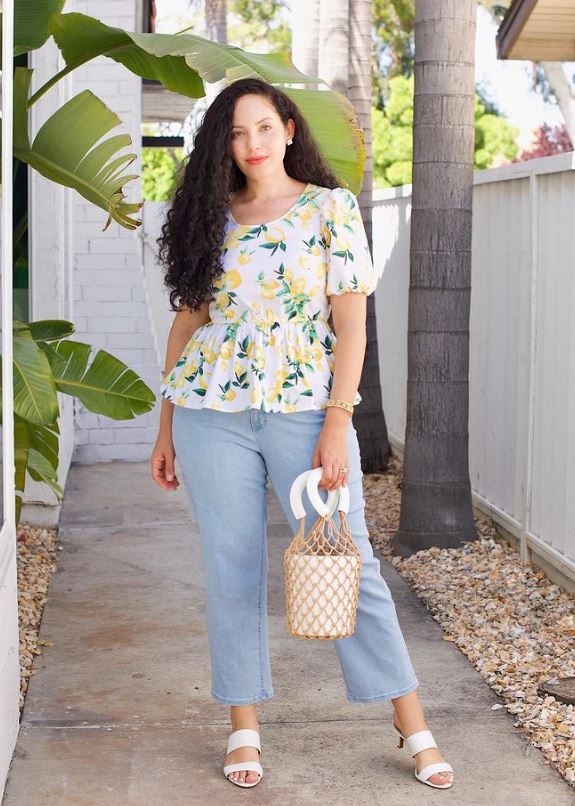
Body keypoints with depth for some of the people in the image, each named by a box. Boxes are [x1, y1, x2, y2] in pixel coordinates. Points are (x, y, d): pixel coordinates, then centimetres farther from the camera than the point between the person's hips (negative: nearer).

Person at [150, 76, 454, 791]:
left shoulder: (331, 207, 1)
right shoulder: (211, 218, 9)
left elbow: (351, 323, -3)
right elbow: (187, 320, 12)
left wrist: (337, 424, -11)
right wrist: (166, 426, 10)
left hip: (307, 410, -2)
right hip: (212, 412, 3)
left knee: (349, 565, 0)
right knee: (232, 572, 6)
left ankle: (413, 726, 10)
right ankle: (244, 730, 18)